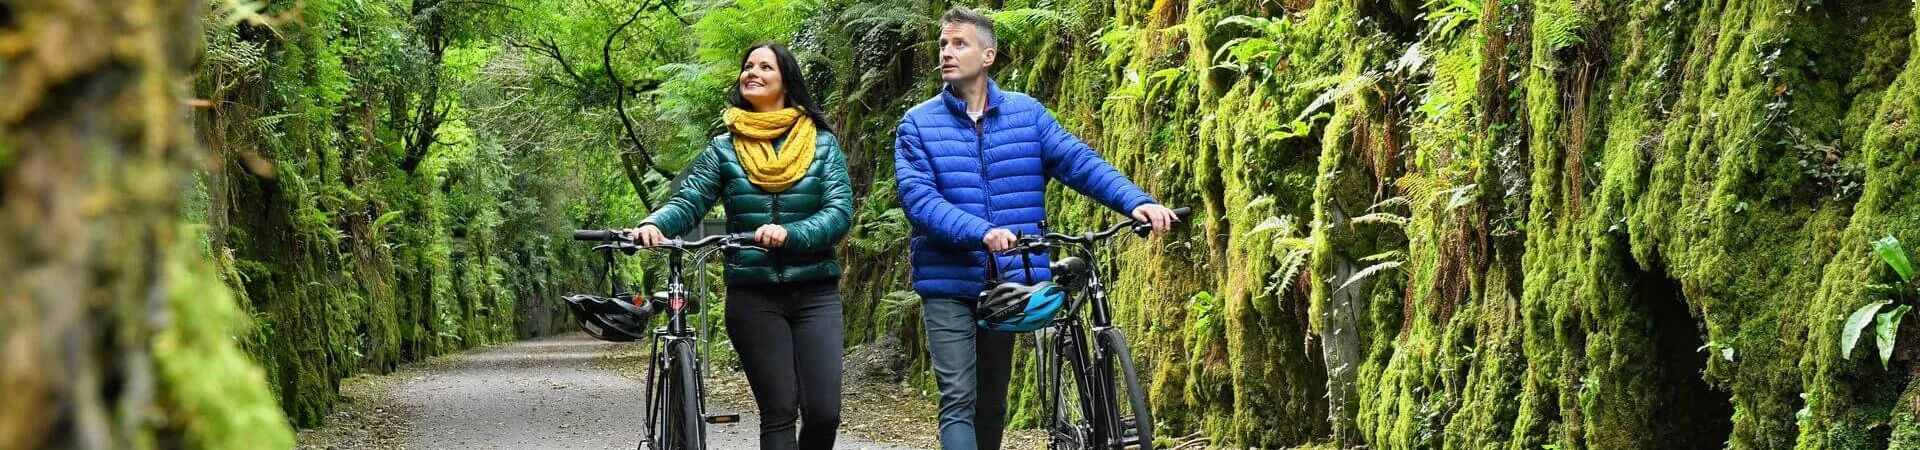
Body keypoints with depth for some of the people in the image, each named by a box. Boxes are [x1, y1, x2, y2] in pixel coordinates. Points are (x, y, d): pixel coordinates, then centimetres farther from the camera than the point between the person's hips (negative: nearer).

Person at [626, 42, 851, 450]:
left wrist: (789, 234, -23)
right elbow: (687, 202, -3)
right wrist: (654, 225, -26)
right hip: (753, 297, 0)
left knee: (823, 413, -8)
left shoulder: (821, 142, 7)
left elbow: (840, 211, -5)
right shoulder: (724, 149, 8)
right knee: (779, 414, -5)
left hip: (815, 294, 0)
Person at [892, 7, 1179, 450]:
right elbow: (917, 197, -14)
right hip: (949, 285, -3)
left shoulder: (1026, 113, 6)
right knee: (958, 399, -10)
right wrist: (981, 231, -30)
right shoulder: (918, 124, -1)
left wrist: (1137, 201, -19)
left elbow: (1080, 161, -3)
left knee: (992, 404, 13)